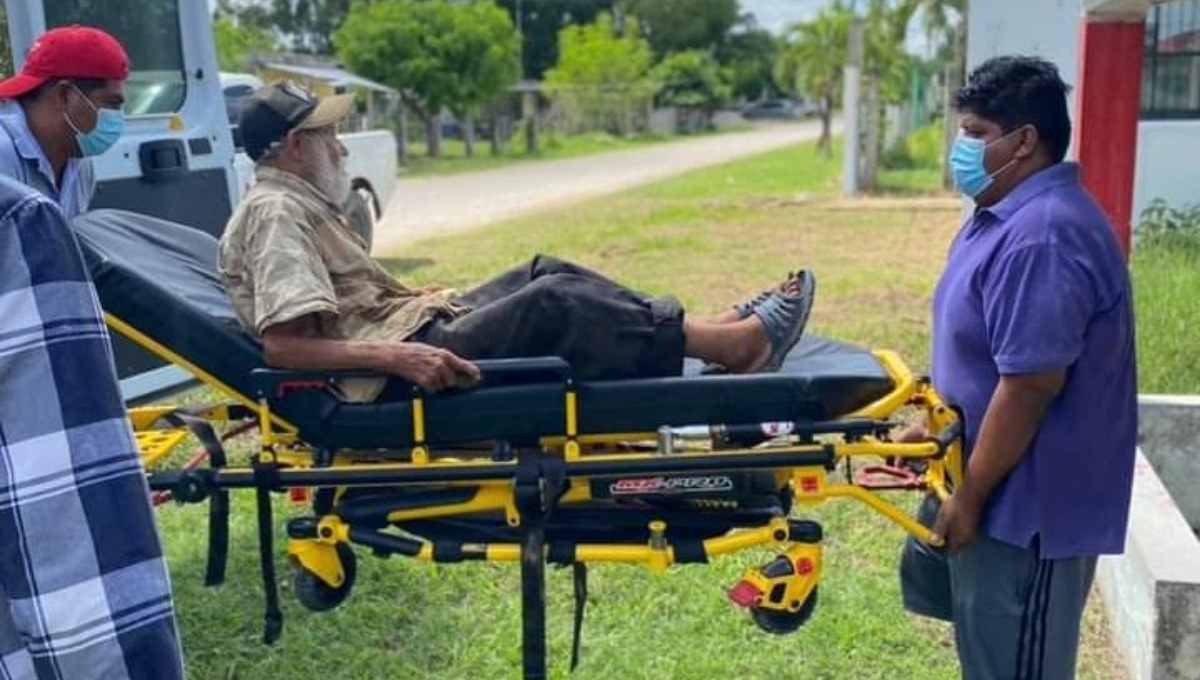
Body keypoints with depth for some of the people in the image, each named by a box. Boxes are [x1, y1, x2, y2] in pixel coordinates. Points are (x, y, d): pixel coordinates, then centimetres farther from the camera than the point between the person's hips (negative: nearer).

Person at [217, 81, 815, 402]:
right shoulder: (276, 212, -14)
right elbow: (282, 343, -26)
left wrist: (425, 301, 17)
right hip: (387, 375, -10)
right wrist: (395, 357, -34)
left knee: (543, 276, 4)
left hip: (405, 330, 10)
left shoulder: (295, 202, 18)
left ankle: (710, 331, 0)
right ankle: (734, 344, -13)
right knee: (552, 305, -19)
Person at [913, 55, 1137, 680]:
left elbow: (1031, 384, -27)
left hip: (1030, 501, -10)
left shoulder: (1043, 237, -26)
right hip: (1006, 488, 10)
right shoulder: (1013, 216, 9)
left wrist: (969, 498, -20)